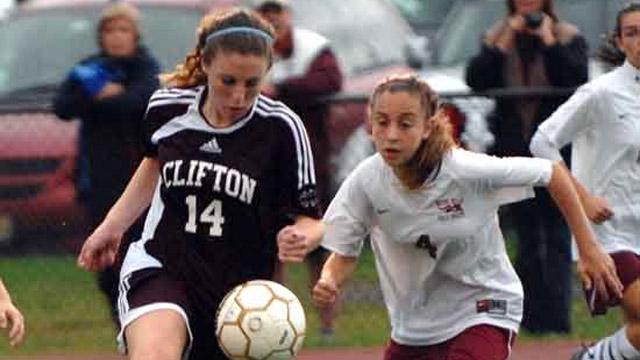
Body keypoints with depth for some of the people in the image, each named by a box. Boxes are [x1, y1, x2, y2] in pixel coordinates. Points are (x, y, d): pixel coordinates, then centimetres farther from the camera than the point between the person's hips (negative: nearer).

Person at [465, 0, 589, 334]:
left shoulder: (568, 38, 1)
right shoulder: (496, 38, 8)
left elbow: (578, 78, -15)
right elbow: (476, 80, -7)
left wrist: (549, 41, -17)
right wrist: (504, 43, -13)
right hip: (515, 152, 3)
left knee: (556, 238, -7)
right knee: (526, 239, 8)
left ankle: (556, 317, -10)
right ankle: (532, 318, 15)